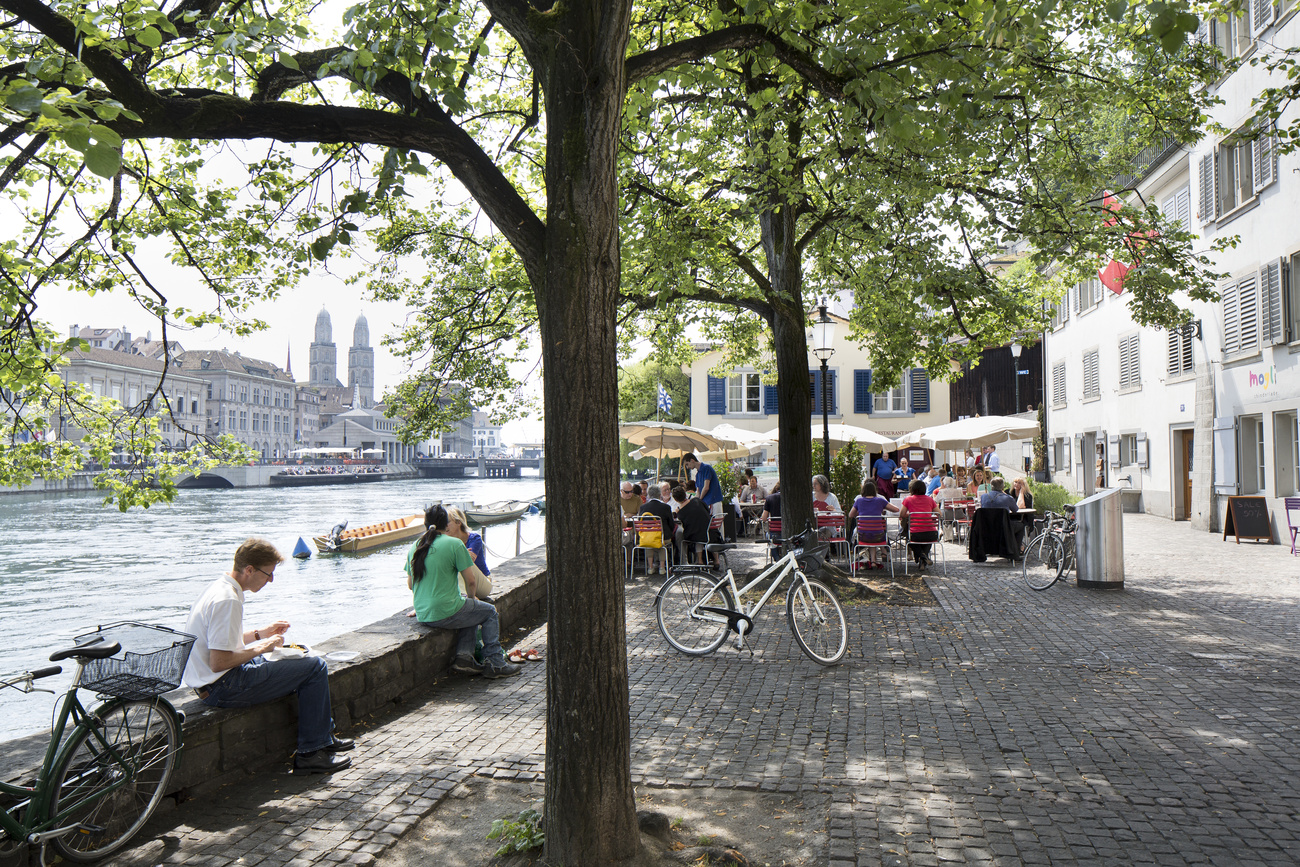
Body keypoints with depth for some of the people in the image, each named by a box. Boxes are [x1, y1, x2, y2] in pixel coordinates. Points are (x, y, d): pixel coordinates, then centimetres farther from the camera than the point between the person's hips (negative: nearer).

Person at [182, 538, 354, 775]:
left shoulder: (219, 588, 8)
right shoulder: (228, 601, -24)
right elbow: (218, 663, -27)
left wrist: (259, 633, 12)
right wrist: (261, 647, -15)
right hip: (223, 688, -11)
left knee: (304, 664, 22)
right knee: (315, 667, -10)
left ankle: (324, 735, 31)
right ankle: (310, 753, -3)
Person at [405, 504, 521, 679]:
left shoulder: (414, 547, 7)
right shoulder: (454, 544, -10)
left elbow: (410, 584, 16)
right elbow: (471, 581, -9)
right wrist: (471, 597, 13)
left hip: (422, 616, 7)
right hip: (446, 615, -7)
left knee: (471, 610, 30)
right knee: (489, 611, 17)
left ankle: (464, 656, 15)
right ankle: (494, 663, 15)